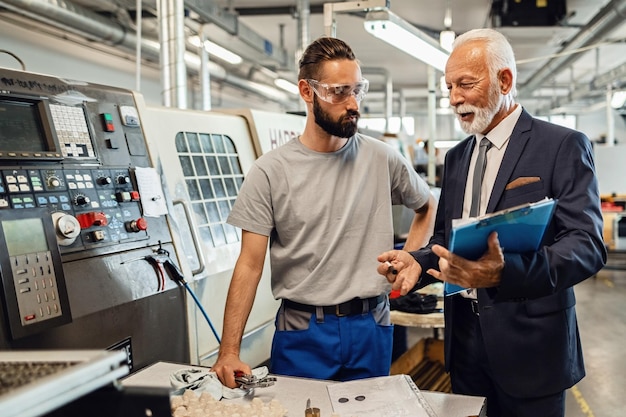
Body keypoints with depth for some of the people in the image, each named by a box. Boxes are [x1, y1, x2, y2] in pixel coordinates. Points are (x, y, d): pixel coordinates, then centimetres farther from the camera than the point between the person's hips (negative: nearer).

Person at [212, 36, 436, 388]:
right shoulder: (271, 171, -8)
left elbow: (428, 206, 17)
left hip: (372, 327, 2)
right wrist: (230, 351, -16)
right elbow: (250, 264, -9)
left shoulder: (383, 158, -2)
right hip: (302, 332, -2)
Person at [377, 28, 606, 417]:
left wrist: (505, 272, -35)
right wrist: (417, 261, -8)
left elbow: (588, 244, -18)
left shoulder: (563, 146, -9)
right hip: (464, 336, 6)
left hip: (529, 339, -5)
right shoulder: (457, 156, 11)